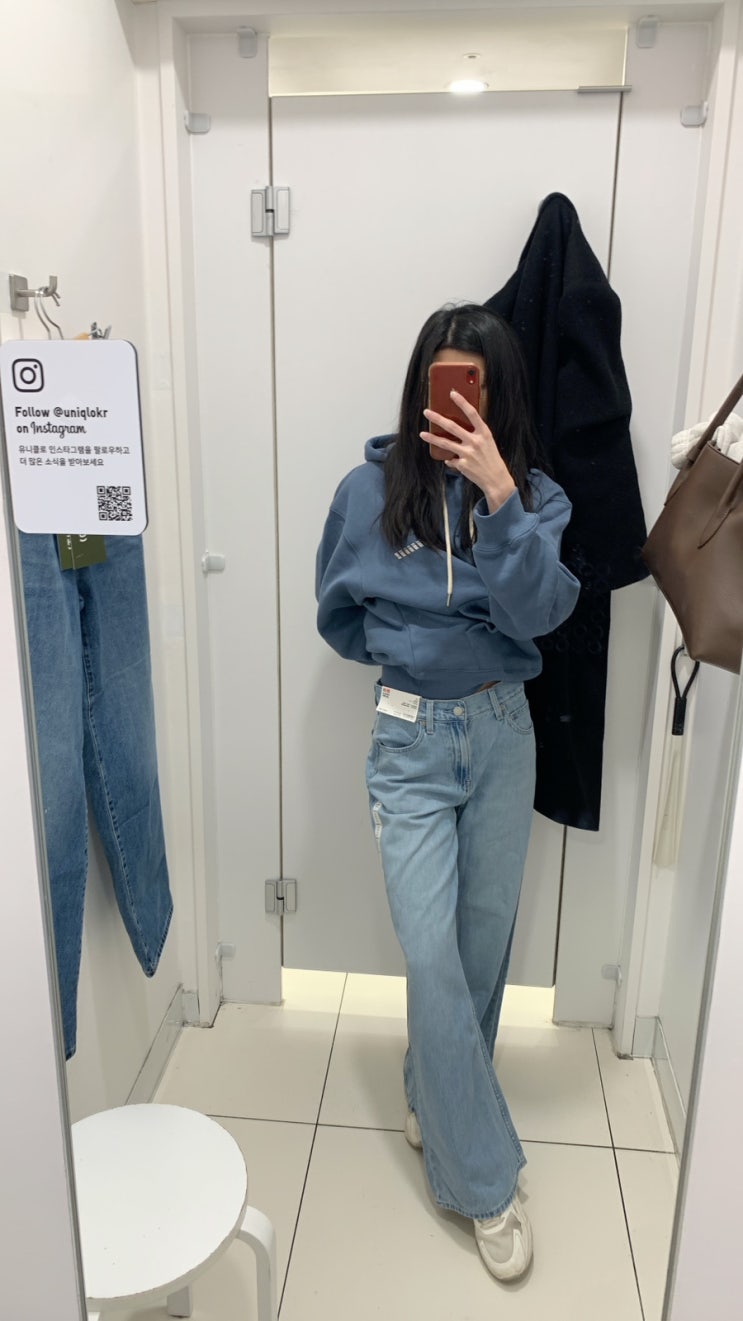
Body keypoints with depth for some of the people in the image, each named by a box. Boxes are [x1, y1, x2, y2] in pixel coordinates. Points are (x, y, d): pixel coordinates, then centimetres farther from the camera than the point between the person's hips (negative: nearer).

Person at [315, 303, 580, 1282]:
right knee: (432, 953, -5)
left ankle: (438, 1097, 40)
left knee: (485, 936, 13)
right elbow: (337, 615, 10)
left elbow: (537, 611, -18)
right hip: (410, 738, -1)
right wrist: (408, 653, 2)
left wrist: (500, 494, -27)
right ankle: (486, 1182, 12)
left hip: (503, 732, 2)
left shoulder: (534, 494, -2)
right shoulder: (369, 490, -3)